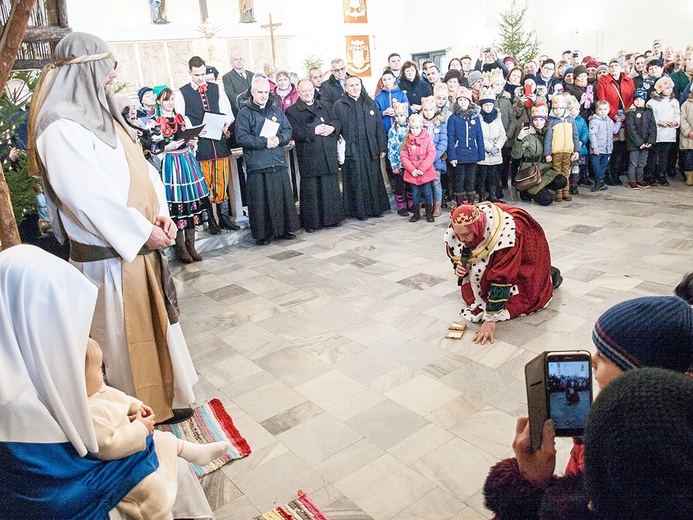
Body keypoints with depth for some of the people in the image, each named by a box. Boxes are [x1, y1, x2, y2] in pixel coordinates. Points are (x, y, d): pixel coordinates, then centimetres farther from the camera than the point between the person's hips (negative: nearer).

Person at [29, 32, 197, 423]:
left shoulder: (102, 114, 11)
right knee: (124, 336, 6)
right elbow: (88, 196, -23)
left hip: (140, 245, 9)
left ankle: (163, 401, 37)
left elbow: (141, 168, 11)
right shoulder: (62, 127, -18)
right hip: (109, 255, -9)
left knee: (156, 324, 19)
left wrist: (161, 214, -2)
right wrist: (143, 230, -17)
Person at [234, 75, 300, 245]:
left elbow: (288, 130, 11)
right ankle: (263, 233, 8)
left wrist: (279, 139, -10)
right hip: (257, 165, -4)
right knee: (260, 200, -1)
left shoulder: (276, 110, 14)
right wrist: (264, 142, -16)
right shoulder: (245, 113, 0)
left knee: (283, 196, 6)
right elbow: (241, 137, -9)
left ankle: (283, 229, 18)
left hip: (278, 162, 4)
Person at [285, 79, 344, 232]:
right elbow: (295, 132, -11)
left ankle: (332, 218, 20)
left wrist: (331, 127, -9)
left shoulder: (324, 106, 19)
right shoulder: (292, 111, 2)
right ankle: (311, 222, 9)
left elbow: (336, 121, 13)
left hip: (328, 155, 5)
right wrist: (314, 131, -18)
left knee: (331, 188, 8)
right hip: (308, 158, -4)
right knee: (310, 191, 0)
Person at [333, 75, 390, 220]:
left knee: (373, 179, 5)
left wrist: (382, 148, 5)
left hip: (370, 149, 3)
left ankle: (375, 207, 17)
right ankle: (359, 210, 11)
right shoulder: (339, 105, 3)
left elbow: (379, 127, 11)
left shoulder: (370, 103, 12)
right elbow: (336, 128, -1)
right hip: (351, 151, -3)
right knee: (356, 181, 1)